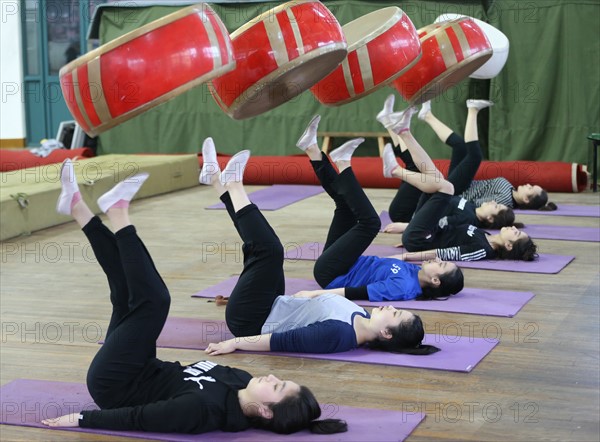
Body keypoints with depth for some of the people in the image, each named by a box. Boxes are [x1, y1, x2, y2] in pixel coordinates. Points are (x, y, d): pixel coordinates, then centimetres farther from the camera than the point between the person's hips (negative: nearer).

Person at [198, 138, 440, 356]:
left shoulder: (339, 334, -32)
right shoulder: (358, 317, -7)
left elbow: (283, 342, -29)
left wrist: (234, 343, -25)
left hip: (249, 321, -8)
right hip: (271, 310, 8)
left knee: (269, 249, -21)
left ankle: (234, 185, -3)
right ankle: (216, 179, 19)